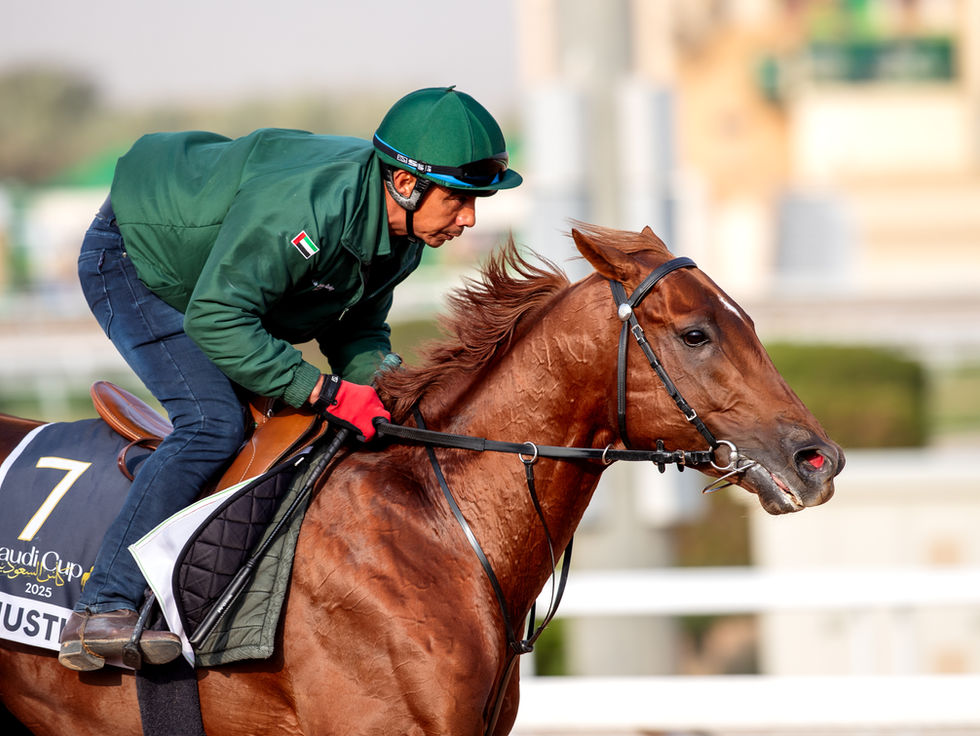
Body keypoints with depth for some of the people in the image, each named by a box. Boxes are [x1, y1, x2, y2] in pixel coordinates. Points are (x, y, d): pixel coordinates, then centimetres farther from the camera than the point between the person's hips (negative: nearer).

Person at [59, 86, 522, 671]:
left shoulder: (403, 236, -11)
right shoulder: (305, 205, -40)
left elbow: (358, 327, 2)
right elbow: (215, 319, -39)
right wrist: (327, 392, -39)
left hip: (213, 283, 9)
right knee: (213, 423, -24)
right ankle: (104, 610, -27)